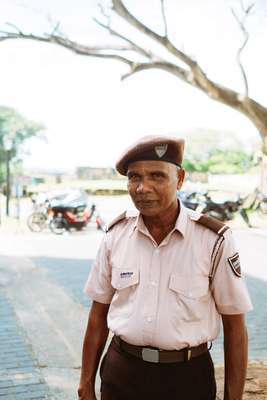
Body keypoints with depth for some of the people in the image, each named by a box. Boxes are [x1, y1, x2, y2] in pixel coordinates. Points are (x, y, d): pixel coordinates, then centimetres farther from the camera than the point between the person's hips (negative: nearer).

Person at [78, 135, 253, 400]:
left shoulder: (214, 240, -14)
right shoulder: (115, 235, -4)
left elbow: (234, 325, -7)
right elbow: (99, 312, 4)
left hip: (187, 376, -2)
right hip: (121, 371, 3)